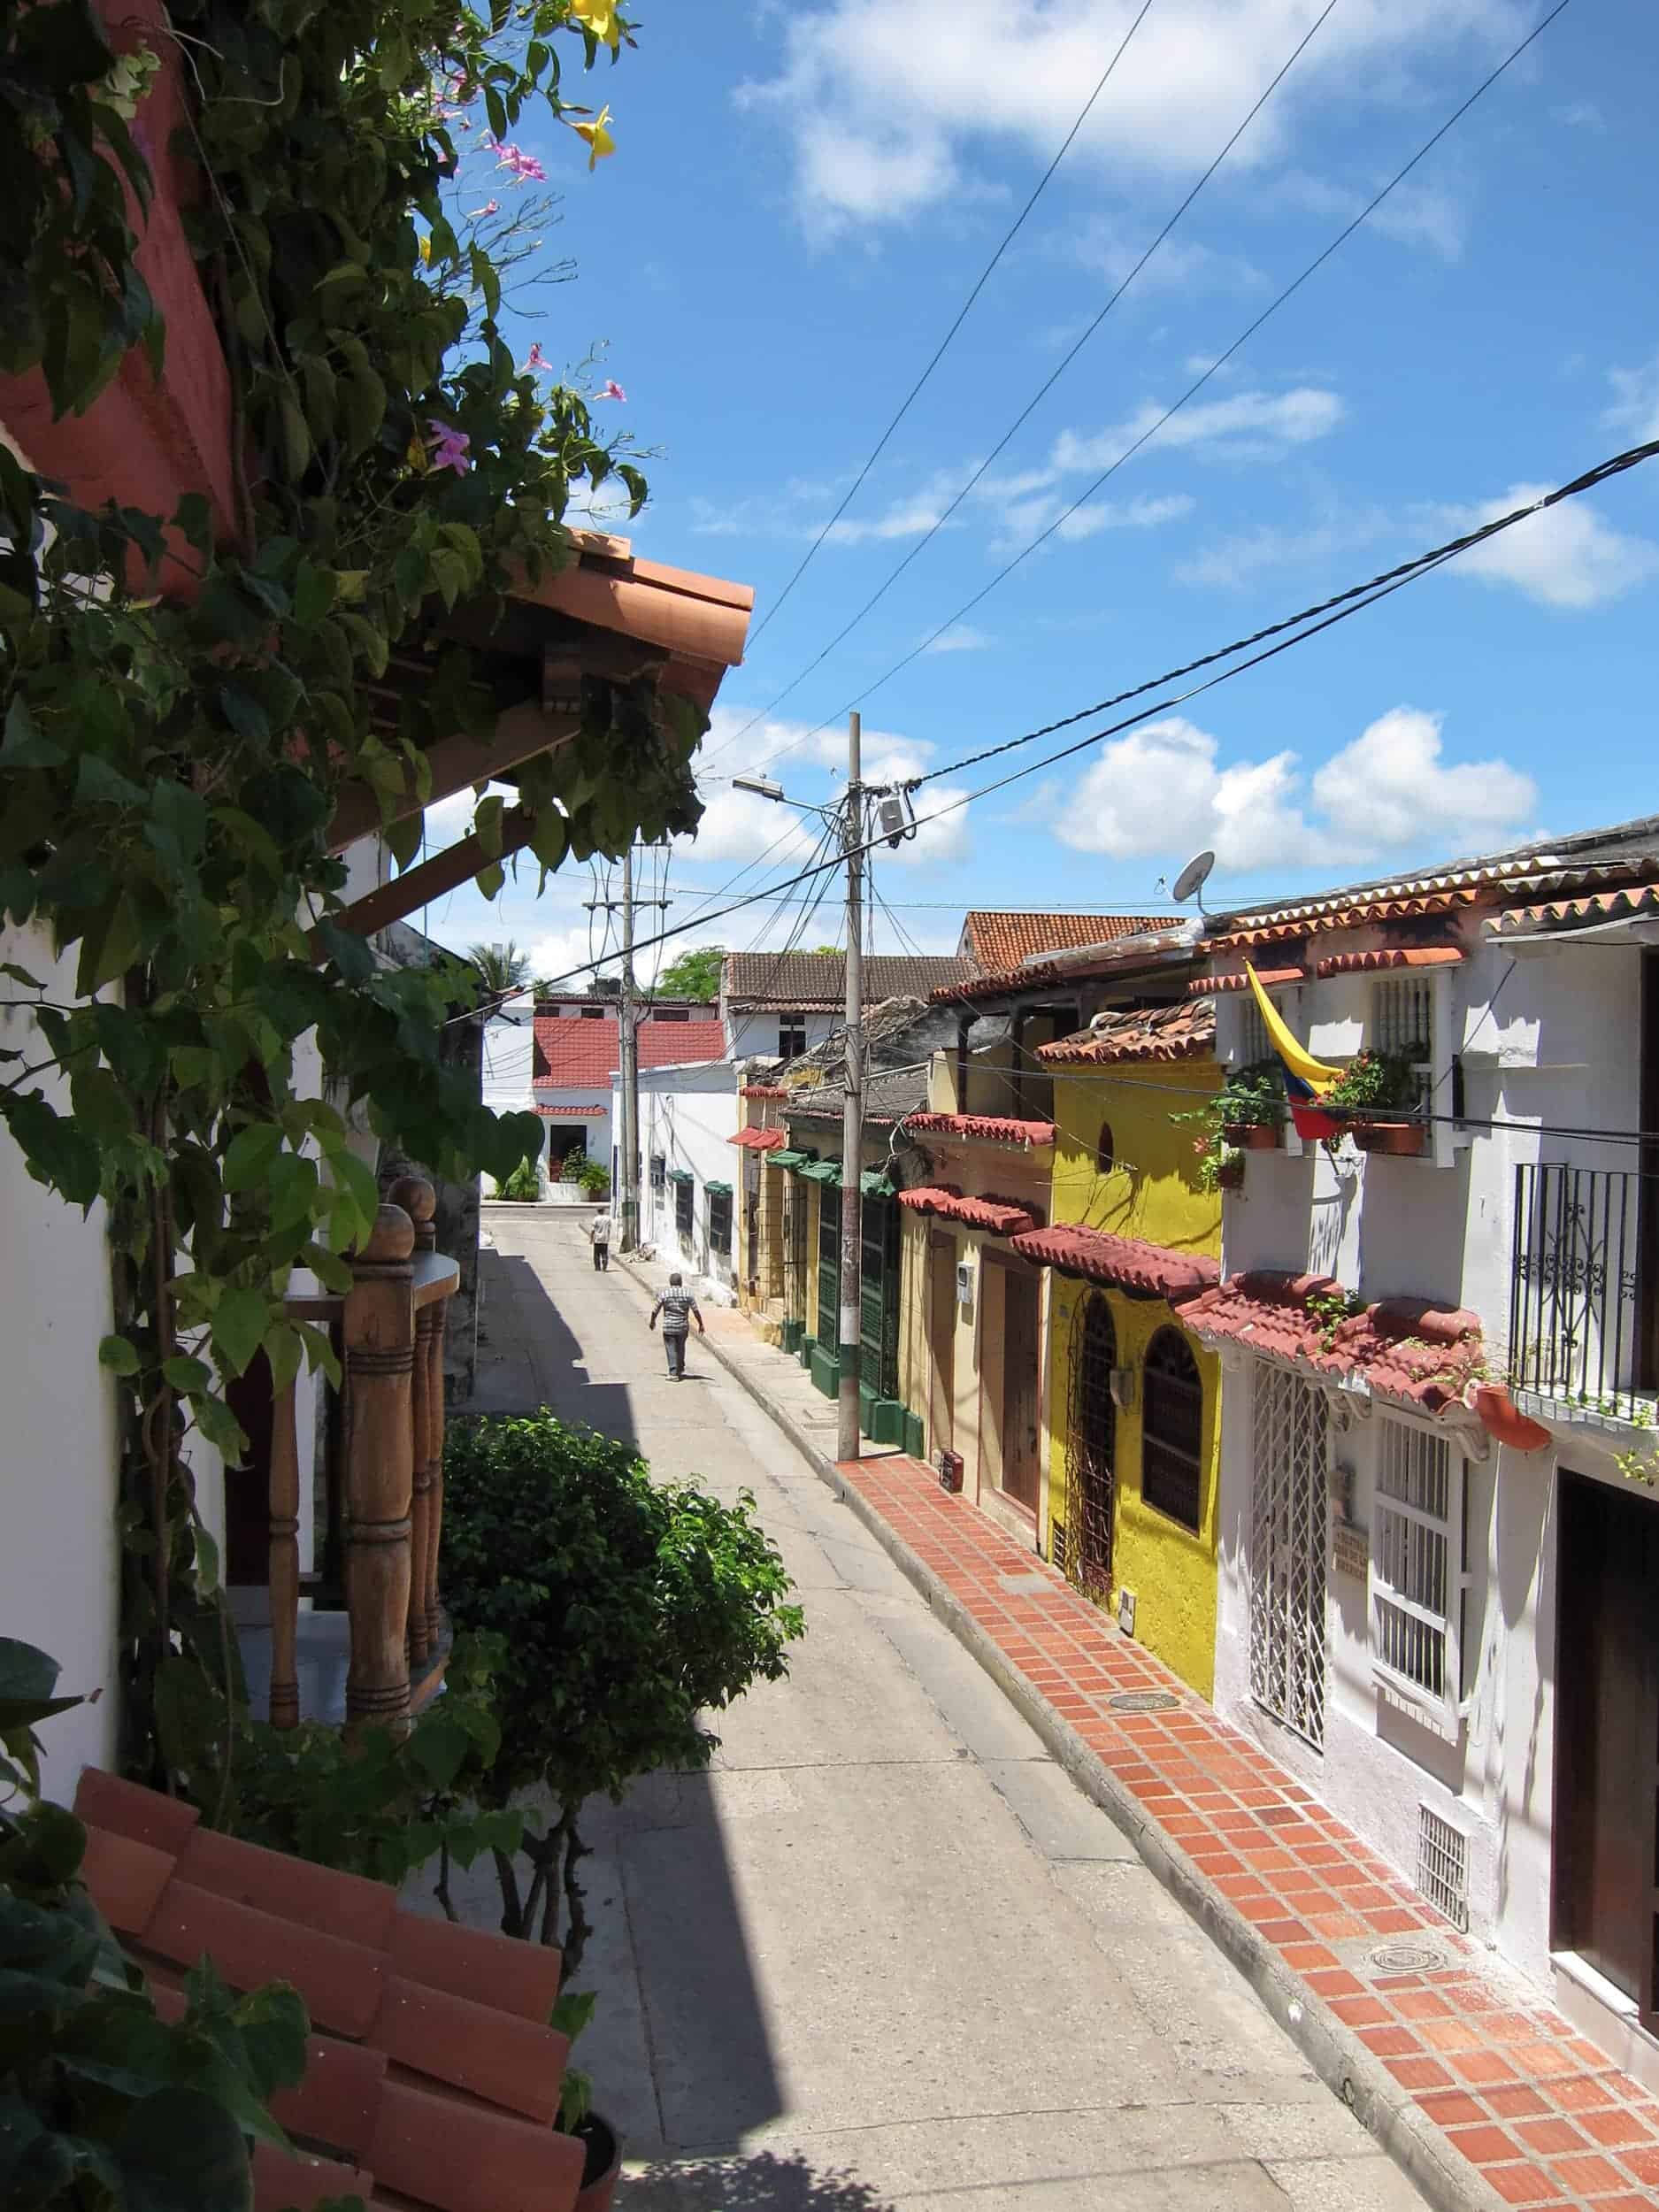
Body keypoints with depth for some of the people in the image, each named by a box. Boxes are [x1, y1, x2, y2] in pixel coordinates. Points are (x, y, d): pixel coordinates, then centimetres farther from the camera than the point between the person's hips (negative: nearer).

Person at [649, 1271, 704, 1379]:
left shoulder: (663, 1294, -6)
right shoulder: (688, 1294, -4)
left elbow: (655, 1310, 1)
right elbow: (696, 1311, -5)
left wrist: (652, 1321, 18)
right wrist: (701, 1324, 4)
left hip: (668, 1327, -2)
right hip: (683, 1327, 2)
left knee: (671, 1350, 3)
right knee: (681, 1349, 21)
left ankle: (674, 1373, -4)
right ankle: (680, 1370, 33)